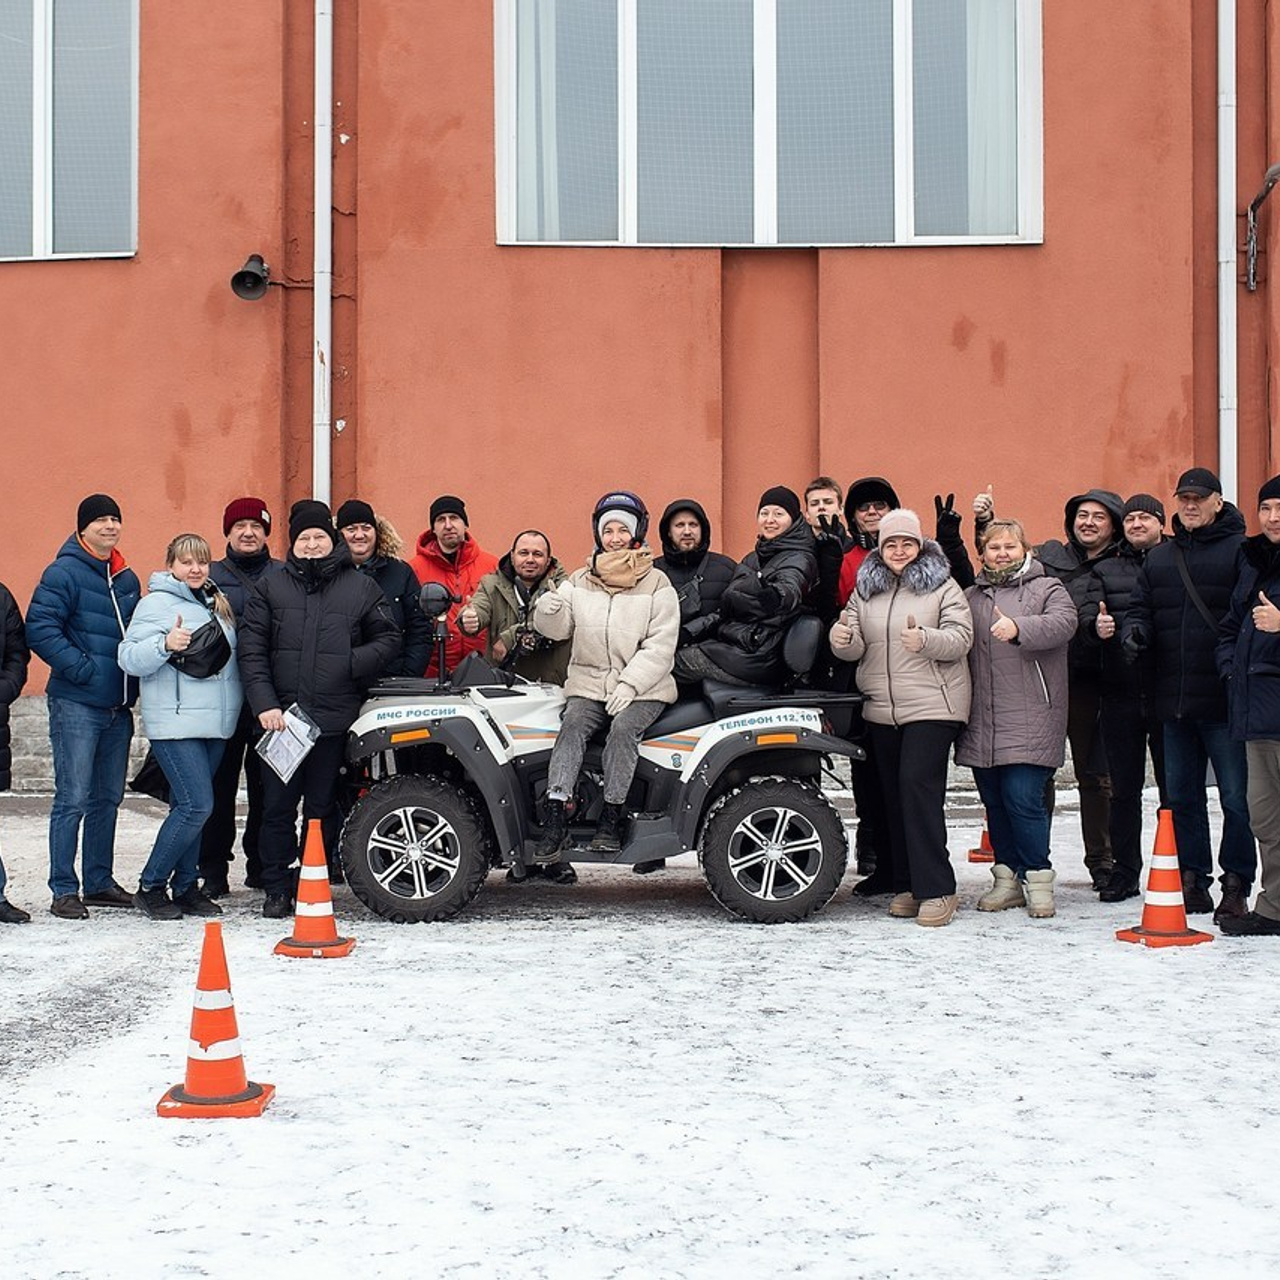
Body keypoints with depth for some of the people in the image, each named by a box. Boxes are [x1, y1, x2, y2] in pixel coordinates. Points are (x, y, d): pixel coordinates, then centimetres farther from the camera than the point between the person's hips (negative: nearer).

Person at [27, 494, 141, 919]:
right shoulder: (64, 573, -8)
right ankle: (64, 890, 0)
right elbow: (39, 629, -15)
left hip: (118, 707, 7)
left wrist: (134, 680, 10)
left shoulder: (128, 579, 15)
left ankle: (99, 882, 22)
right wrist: (82, 668, -19)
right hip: (75, 706, -7)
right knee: (72, 799, -7)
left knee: (107, 798, 13)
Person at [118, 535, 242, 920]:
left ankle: (186, 887, 17)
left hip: (215, 725, 7)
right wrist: (165, 644, -29)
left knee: (190, 806, 10)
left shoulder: (217, 603, 16)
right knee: (196, 806, -12)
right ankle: (150, 887, 0)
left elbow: (231, 656, 28)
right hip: (175, 723, -7)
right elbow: (129, 657, -13)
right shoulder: (157, 603, -6)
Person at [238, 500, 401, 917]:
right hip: (280, 715, 1)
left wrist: (355, 663, -8)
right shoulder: (271, 588, 8)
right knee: (278, 805, 3)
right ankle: (277, 888, 14)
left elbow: (389, 638, 10)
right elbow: (251, 649, 2)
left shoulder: (361, 587, 8)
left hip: (333, 718, 0)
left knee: (321, 808, 7)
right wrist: (264, 704, -10)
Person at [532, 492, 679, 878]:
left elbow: (660, 646, -4)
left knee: (623, 728, -31)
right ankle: (556, 815, -33)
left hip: (643, 690, -2)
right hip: (588, 684, 2)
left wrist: (629, 686, -16)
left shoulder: (657, 585, 4)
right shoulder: (579, 581, 15)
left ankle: (612, 817, -26)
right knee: (572, 726, -26)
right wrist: (549, 610, -16)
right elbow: (558, 629, 8)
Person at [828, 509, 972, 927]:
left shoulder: (943, 586, 2)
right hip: (881, 709, 5)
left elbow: (960, 638, -9)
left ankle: (936, 889, -12)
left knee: (918, 785, -15)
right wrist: (842, 640, -18)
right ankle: (906, 885, 15)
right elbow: (856, 647, 5)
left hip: (932, 705, -5)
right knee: (894, 794, 7)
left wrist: (925, 640, -28)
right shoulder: (865, 590, 13)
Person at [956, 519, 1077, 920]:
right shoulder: (972, 597, 18)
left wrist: (1019, 628, -32)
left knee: (1023, 797, -11)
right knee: (994, 800, 8)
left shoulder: (1046, 589, 5)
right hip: (982, 722, 5)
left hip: (1030, 720, -5)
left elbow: (1063, 622, -15)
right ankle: (1008, 877, 19)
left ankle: (1038, 878, 1)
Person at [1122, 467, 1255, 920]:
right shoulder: (1159, 557, 15)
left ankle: (1236, 886, 7)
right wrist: (1134, 631, -5)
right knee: (1182, 795, 12)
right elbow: (1142, 609, 17)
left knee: (1236, 797, -1)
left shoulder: (1239, 551, -3)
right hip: (1174, 700, 6)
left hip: (1224, 699, -6)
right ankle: (1192, 880, 22)